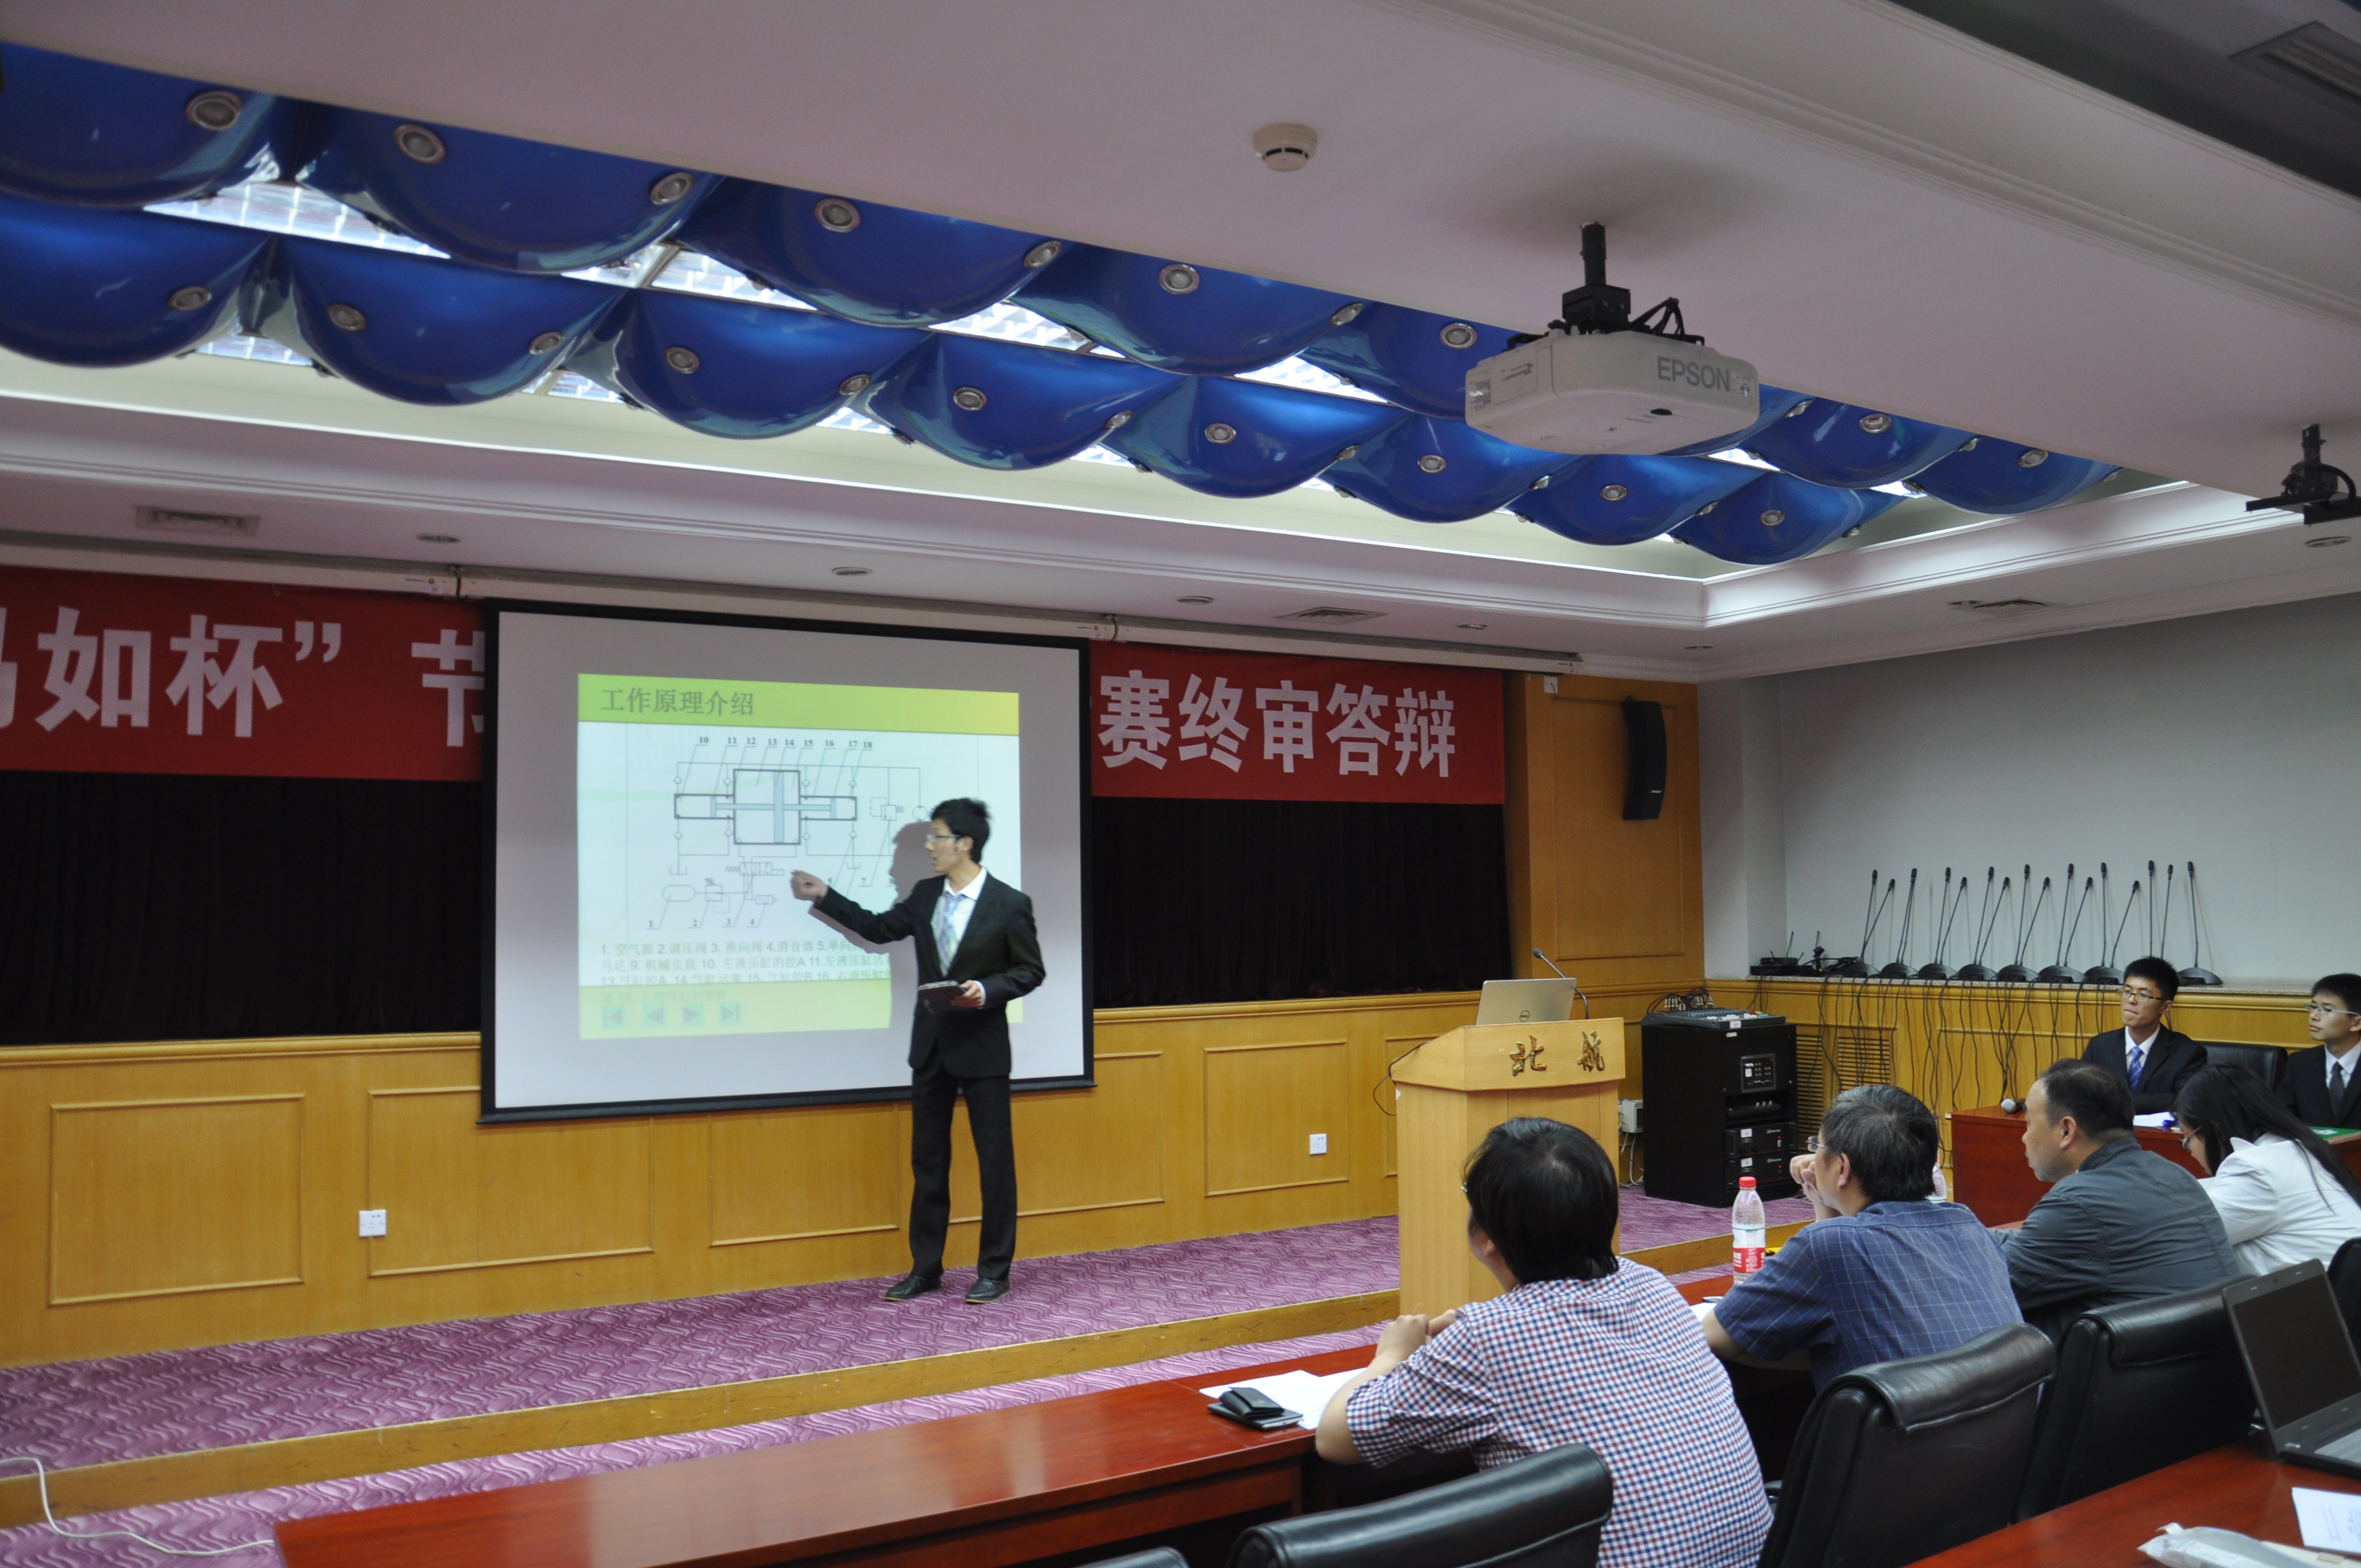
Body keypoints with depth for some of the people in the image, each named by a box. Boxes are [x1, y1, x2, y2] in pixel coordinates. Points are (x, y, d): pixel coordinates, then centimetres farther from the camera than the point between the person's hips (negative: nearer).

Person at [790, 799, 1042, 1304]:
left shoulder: (1009, 904, -11)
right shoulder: (926, 894, 5)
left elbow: (1031, 970, -6)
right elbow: (879, 928, 15)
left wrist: (987, 990, -22)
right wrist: (823, 896, 11)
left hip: (983, 1048, -6)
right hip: (931, 1045, 6)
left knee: (994, 1159, 3)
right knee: (927, 1160, 11)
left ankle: (994, 1271, 15)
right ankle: (925, 1269, 22)